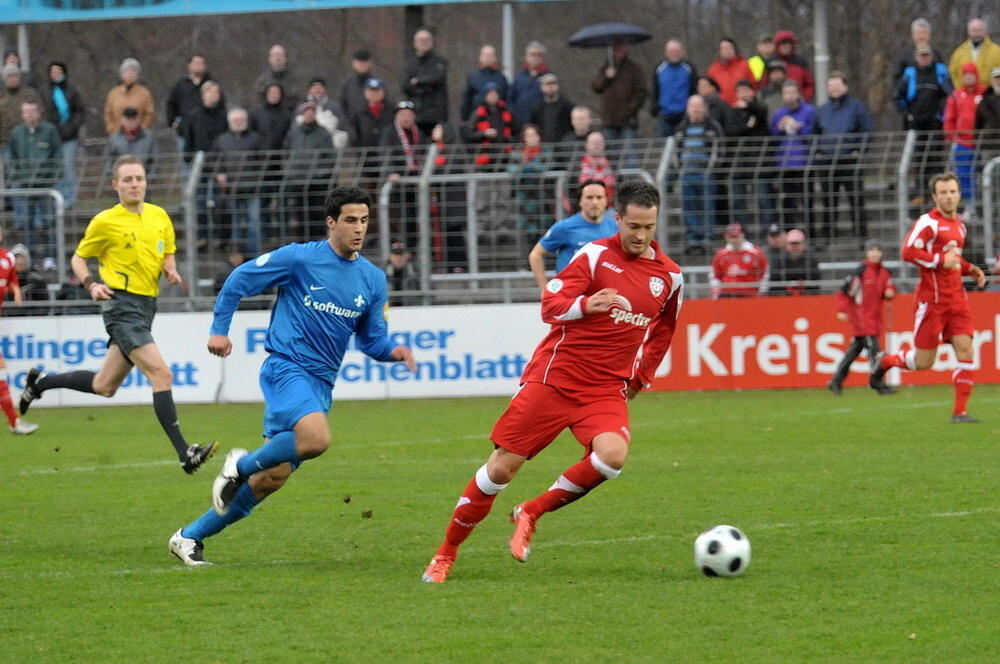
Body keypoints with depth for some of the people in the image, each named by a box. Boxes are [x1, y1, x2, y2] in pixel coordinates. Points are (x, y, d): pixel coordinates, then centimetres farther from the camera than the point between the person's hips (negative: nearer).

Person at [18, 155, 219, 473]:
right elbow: (78, 258, 5)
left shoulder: (159, 216, 9)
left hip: (146, 305, 7)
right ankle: (185, 453, -24)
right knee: (161, 374, -20)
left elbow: (168, 255, 22)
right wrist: (91, 284, -13)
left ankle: (41, 381, 36)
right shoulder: (105, 222, -5)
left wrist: (171, 271, -1)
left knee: (104, 386, 15)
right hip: (121, 303, -7)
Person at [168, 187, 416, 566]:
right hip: (286, 367, -6)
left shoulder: (373, 280, 9)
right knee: (317, 439, -33)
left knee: (270, 479, 3)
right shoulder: (299, 258, -6)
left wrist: (394, 352, -6)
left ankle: (191, 536, 16)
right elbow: (238, 281, 4)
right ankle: (241, 465, -6)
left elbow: (372, 340, 15)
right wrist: (219, 329, 0)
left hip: (320, 383, 6)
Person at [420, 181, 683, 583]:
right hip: (554, 378, -3)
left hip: (607, 390, 3)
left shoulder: (669, 276, 7)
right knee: (502, 467, -4)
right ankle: (446, 554, 15)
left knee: (612, 455, -27)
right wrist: (587, 304, -33)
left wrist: (640, 378, 20)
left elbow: (662, 331, 26)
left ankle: (531, 513, -5)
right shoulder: (595, 256, -6)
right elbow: (550, 306, -14)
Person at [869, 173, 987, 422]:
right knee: (923, 362, -1)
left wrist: (970, 269, 13)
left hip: (957, 297, 7)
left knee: (965, 350, -6)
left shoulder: (959, 224, 16)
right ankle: (884, 361, 28)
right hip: (932, 299, -7)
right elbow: (908, 252, -19)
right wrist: (941, 261, -22)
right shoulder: (929, 222, -10)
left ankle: (960, 411, -1)